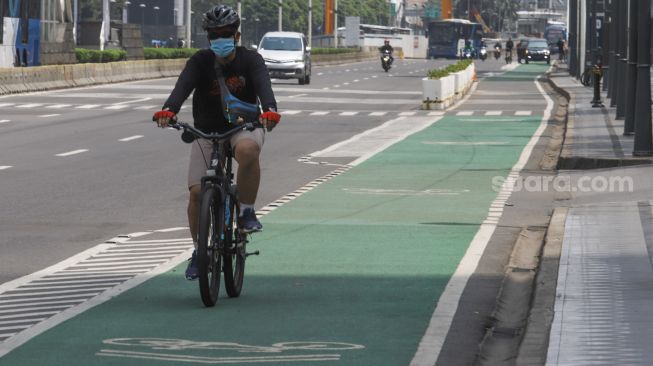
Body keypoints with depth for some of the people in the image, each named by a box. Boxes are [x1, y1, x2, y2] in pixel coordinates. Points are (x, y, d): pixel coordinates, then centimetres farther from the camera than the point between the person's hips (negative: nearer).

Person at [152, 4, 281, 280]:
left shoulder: (250, 60, -10)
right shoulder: (201, 61, -9)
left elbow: (263, 84, -28)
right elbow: (183, 85, -27)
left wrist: (270, 110, -51)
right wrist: (168, 110, -48)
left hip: (244, 128, -1)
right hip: (207, 132, 1)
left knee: (247, 150, -38)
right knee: (197, 192, -11)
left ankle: (246, 212, -20)